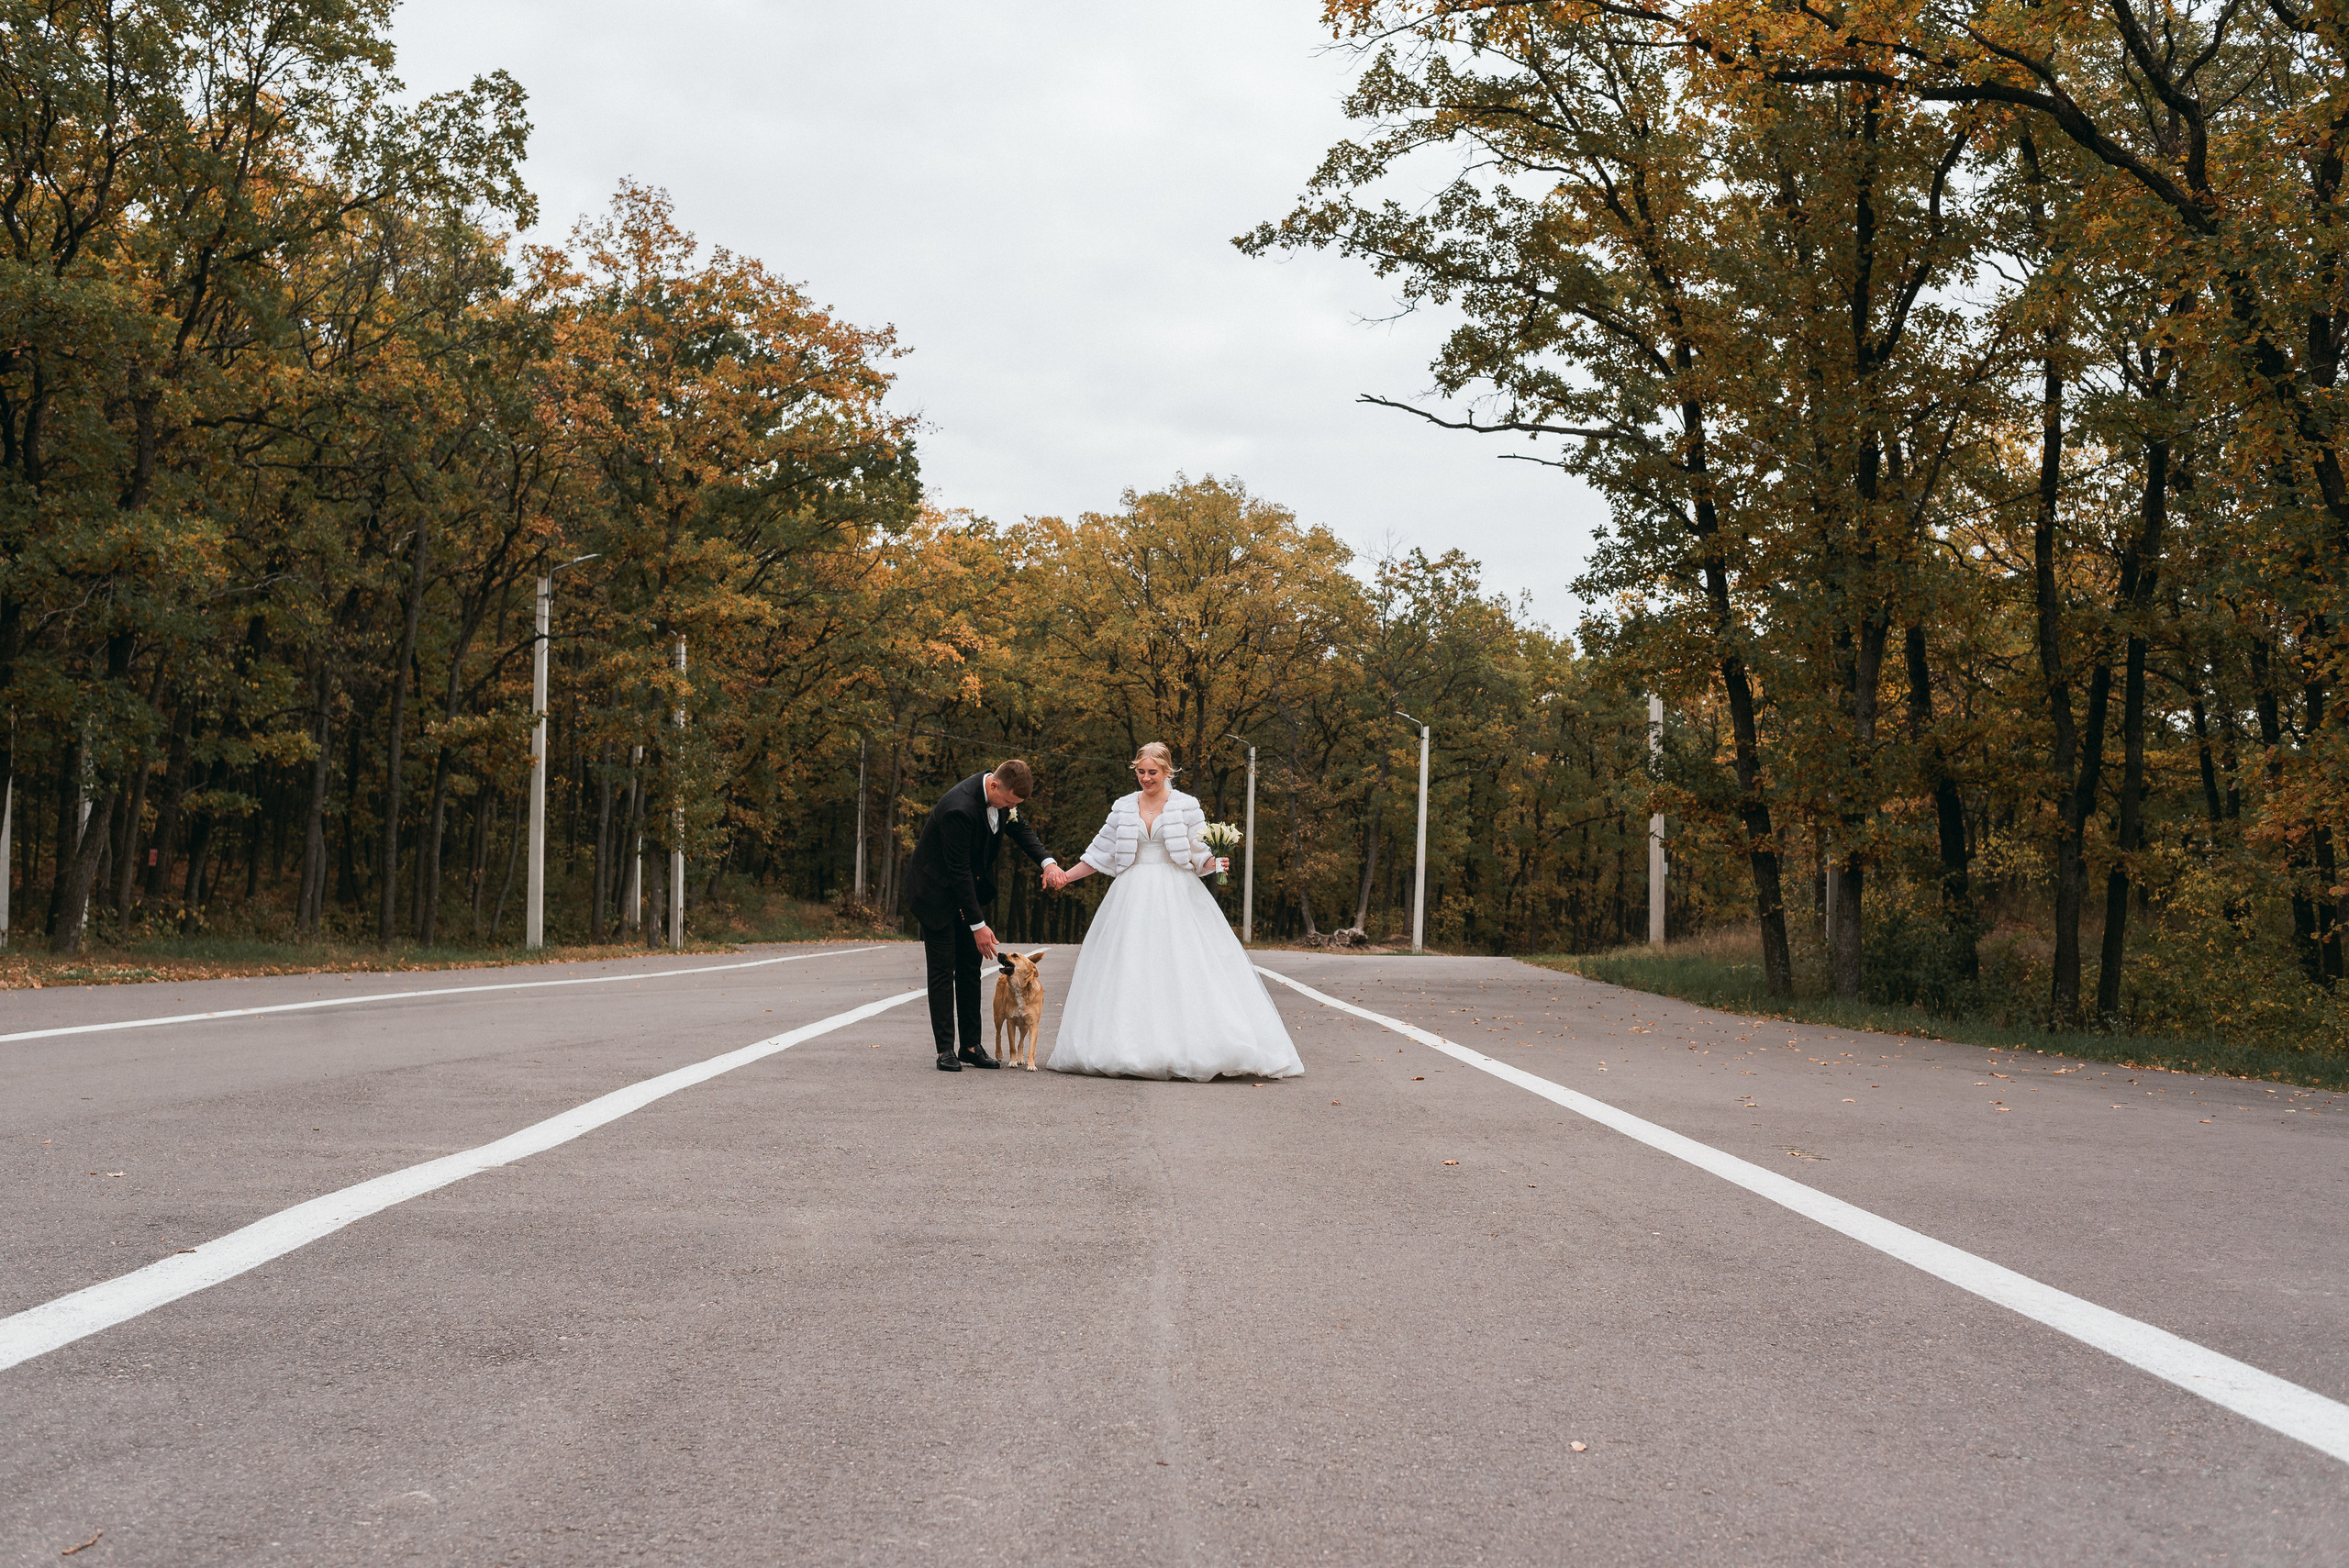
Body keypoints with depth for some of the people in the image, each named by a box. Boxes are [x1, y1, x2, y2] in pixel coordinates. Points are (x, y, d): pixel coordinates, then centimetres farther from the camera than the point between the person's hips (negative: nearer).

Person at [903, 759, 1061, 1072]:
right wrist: (978, 925, -24)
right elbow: (958, 871, -29)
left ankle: (970, 1046, 12)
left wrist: (1047, 861, -14)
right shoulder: (959, 809, -34)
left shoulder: (1002, 795, -11)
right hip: (938, 891, -8)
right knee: (943, 970, -5)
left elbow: (1020, 829, 6)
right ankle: (945, 1049, -1)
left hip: (971, 889, 8)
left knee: (970, 968, 8)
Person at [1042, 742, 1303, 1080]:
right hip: (1134, 897, 3)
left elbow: (1199, 855, 2)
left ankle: (1192, 1048, -8)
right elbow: (1101, 853, 14)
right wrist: (1066, 875, 7)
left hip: (1177, 896, -3)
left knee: (1185, 968, -9)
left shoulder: (1187, 806, 2)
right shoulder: (1124, 808, 10)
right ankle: (1134, 1048, -2)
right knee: (1130, 971, -3)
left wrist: (1215, 863, -19)